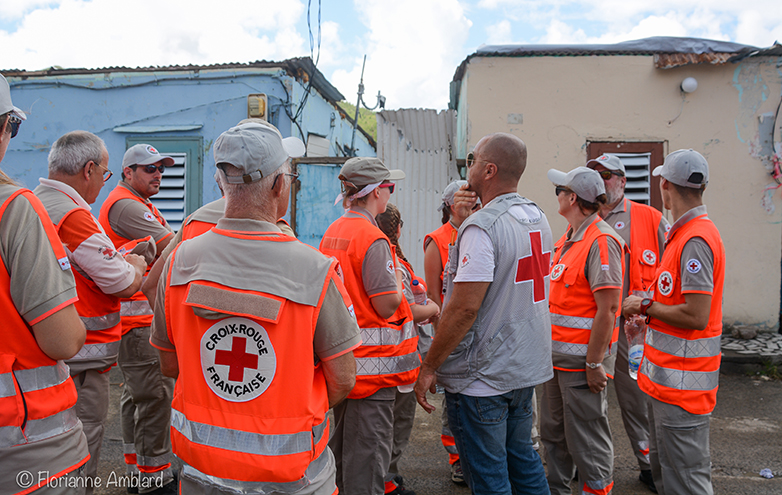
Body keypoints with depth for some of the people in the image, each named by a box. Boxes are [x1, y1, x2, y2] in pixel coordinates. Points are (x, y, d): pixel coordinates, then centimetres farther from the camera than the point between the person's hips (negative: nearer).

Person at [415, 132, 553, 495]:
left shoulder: (482, 227, -21)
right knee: (522, 458, 23)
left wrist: (429, 366, -16)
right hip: (527, 367, 9)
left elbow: (465, 307, -25)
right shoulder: (538, 217, 6)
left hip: (483, 377, -9)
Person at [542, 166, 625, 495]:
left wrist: (594, 363, -21)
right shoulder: (568, 238, 13)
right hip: (557, 355, 9)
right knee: (554, 432, 20)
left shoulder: (601, 241, -17)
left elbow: (607, 310, -21)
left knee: (587, 441, 3)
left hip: (583, 358, -9)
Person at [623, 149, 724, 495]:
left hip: (682, 383, -10)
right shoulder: (684, 233, 12)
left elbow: (696, 317, -25)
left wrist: (646, 306, -13)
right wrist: (648, 310, 10)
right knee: (662, 467, 22)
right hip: (666, 375, 10)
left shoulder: (696, 240, -20)